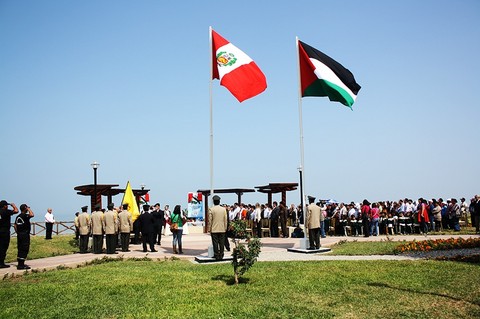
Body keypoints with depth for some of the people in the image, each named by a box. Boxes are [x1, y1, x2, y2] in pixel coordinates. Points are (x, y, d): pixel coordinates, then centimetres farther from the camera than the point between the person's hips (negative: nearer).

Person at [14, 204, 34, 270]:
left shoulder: (18, 216, 13)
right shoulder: (25, 215, -14)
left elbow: (15, 225, 15)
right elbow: (32, 215, -32)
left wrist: (18, 232, 19)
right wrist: (29, 209, -15)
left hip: (19, 235, 9)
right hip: (25, 235, -9)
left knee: (20, 249, 13)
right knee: (24, 250, -6)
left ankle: (20, 264, 19)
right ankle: (21, 265, -7)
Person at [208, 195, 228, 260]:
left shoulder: (211, 209, -7)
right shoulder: (223, 209, 2)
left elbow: (210, 220, -5)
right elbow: (225, 220, 6)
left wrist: (209, 229, 3)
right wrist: (225, 228, 14)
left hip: (214, 230, -3)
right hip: (222, 229, 3)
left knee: (215, 243, 2)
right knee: (221, 243, 7)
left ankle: (217, 256, 4)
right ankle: (221, 256, 10)